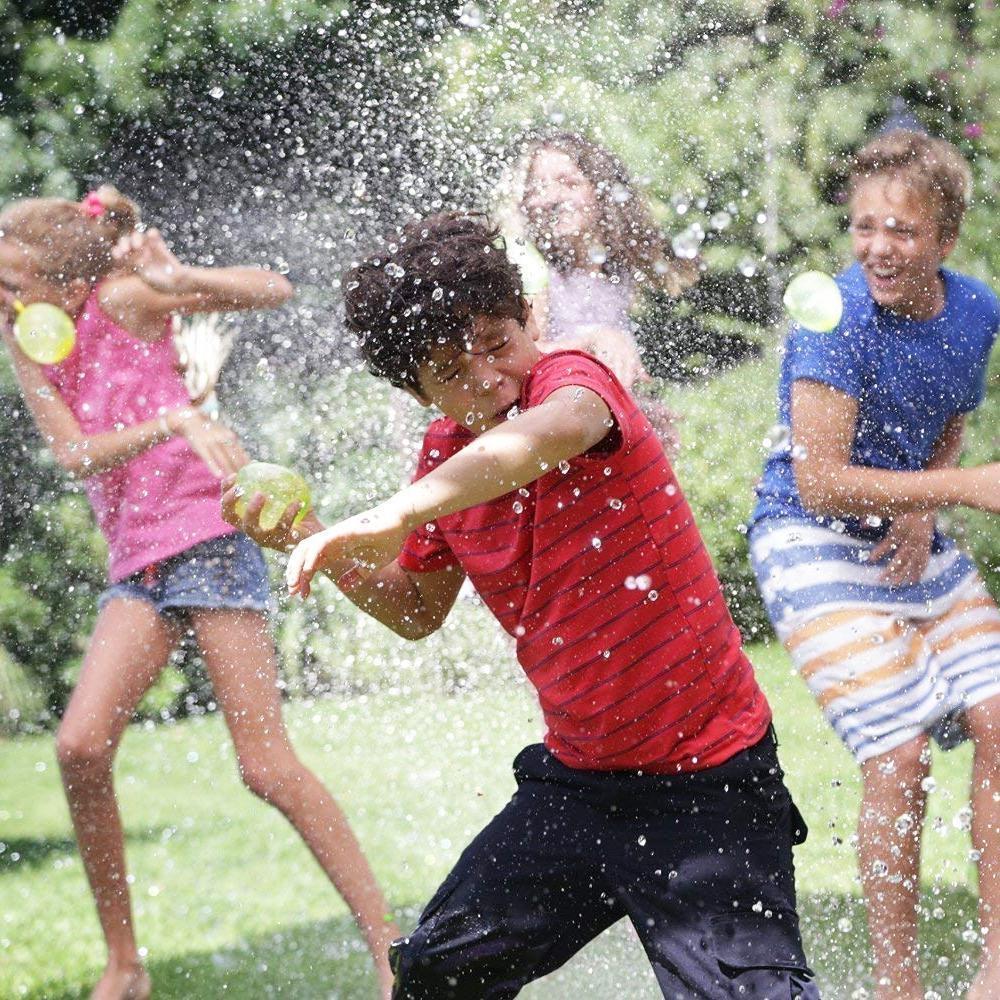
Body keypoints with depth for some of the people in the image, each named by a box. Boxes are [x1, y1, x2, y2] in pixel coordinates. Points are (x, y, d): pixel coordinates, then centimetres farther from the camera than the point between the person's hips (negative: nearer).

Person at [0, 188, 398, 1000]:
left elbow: (275, 290, -11)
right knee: (80, 746, -12)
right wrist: (171, 423, -22)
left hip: (205, 533, -6)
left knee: (265, 764, -9)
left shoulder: (121, 300, -8)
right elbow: (74, 453, -6)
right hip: (137, 559, 6)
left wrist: (178, 279, -27)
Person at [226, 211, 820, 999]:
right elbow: (417, 610, 18)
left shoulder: (572, 377, -18)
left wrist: (393, 516, -56)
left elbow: (555, 430, -45)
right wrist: (312, 543, 1)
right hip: (578, 779, 7)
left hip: (709, 783, -7)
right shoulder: (445, 457, 2)